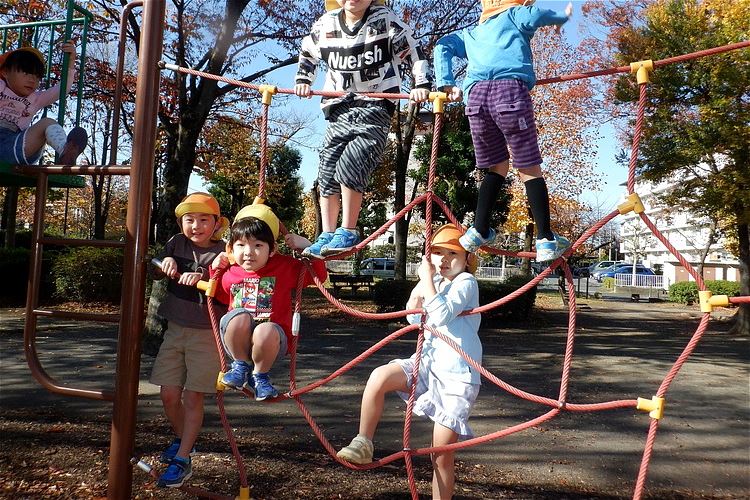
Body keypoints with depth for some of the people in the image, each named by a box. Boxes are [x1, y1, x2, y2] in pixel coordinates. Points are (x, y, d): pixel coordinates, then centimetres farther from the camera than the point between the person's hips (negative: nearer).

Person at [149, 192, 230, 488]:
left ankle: (182, 460, 13)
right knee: (169, 395, 8)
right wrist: (166, 262, -8)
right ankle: (181, 439, 35)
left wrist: (202, 275, -33)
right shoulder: (176, 244, 3)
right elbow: (155, 272, 13)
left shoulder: (222, 252, -9)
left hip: (206, 333, -4)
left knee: (193, 397, 1)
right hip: (175, 329, 4)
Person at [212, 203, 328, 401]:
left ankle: (260, 376, -8)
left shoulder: (285, 267, 0)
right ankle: (241, 366, -7)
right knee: (239, 316, -32)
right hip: (237, 340, 2)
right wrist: (215, 270, 11)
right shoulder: (230, 273, 6)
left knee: (266, 330, -37)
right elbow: (221, 298, 27)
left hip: (271, 341, -2)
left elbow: (319, 275, 4)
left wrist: (306, 246, -7)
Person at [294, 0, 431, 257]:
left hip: (375, 109, -5)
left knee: (348, 167, -22)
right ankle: (326, 236, 14)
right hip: (339, 112, 5)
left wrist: (422, 85, -9)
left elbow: (414, 53, 3)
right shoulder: (325, 24, 10)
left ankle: (348, 233, -8)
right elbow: (307, 52, 28)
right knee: (327, 175, 2)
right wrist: (302, 81, 16)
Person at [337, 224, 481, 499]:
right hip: (428, 362, 6)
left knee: (442, 452, 1)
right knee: (379, 377, -21)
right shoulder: (436, 281, 11)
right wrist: (422, 282, -1)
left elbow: (441, 316, -25)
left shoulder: (466, 282, -10)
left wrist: (427, 279, -20)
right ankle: (362, 444, -6)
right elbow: (413, 318, 8)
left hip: (457, 375, -6)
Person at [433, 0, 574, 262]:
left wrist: (446, 83, 14)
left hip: (475, 96, 4)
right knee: (529, 169, -1)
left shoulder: (471, 32, 34)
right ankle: (546, 240, -5)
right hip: (510, 90, -4)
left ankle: (478, 231, 9)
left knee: (496, 167, 17)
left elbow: (443, 45, 23)